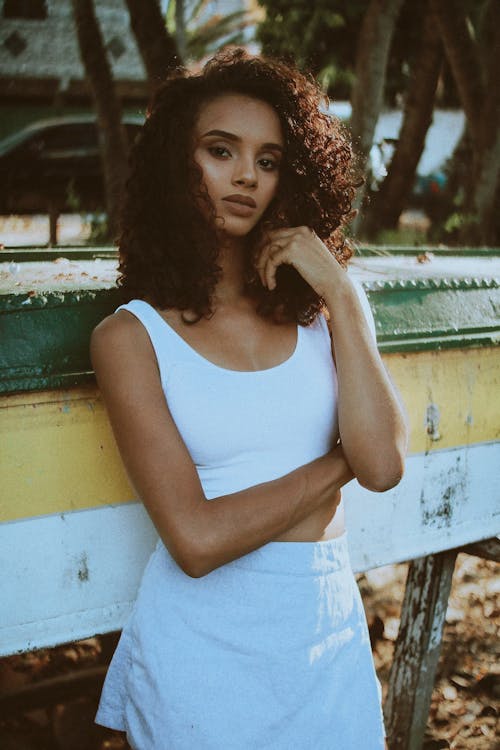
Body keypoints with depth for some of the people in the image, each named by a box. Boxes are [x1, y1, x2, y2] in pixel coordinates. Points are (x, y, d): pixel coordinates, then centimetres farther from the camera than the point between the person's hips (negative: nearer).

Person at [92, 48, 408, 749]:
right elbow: (196, 539, -18)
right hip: (205, 638, -3)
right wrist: (338, 462, -9)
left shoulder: (316, 311, 2)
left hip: (329, 626, 4)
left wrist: (340, 294, -12)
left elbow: (384, 466, -13)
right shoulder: (131, 336, -9)